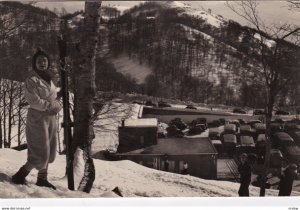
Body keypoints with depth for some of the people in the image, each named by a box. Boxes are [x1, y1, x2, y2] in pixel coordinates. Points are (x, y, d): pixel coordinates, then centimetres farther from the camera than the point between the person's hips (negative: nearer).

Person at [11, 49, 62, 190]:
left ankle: (42, 179, 23)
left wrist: (56, 106, -5)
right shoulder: (32, 80, -12)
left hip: (50, 118, 8)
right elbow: (33, 100, -20)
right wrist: (51, 105, -14)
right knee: (40, 153, -7)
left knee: (49, 151, 11)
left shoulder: (49, 79, 12)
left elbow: (54, 99, 16)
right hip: (37, 118, -8)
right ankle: (19, 176, 7)